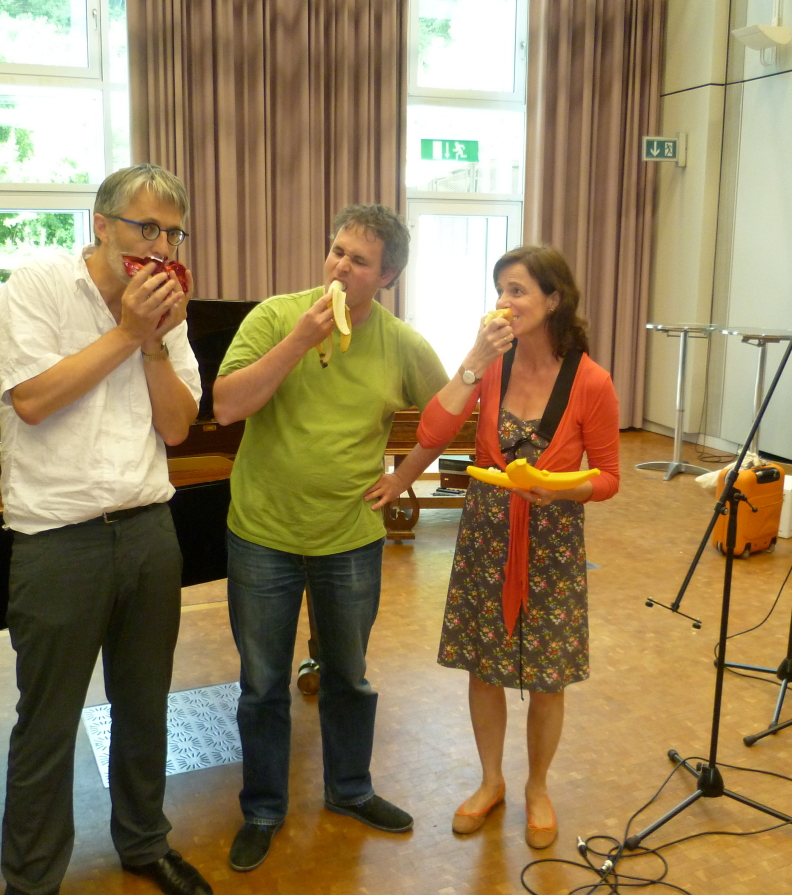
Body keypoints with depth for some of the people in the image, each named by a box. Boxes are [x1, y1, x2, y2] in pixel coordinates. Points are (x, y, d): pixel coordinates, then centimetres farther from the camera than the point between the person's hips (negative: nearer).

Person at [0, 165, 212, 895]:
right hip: (59, 540, -5)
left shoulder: (165, 313, 7)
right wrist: (128, 331, -14)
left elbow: (176, 428, 3)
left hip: (149, 531, 5)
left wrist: (157, 341, -10)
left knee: (145, 709, 17)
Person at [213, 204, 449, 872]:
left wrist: (403, 477, 1)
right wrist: (299, 340, -26)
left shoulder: (403, 346, -5)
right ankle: (263, 811, 34)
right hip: (263, 536, -1)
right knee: (263, 685, 13)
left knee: (348, 679, 19)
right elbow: (227, 405, -20)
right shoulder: (276, 316, -10)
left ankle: (351, 790, 42)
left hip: (352, 540, 1)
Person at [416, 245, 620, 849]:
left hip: (552, 544, -2)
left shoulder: (590, 382, -14)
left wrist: (559, 488, -25)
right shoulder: (492, 364, -6)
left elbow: (607, 478, -5)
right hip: (486, 537, 3)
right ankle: (491, 781, 38)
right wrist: (474, 361, -23)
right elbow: (431, 436, -18)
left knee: (547, 678, 10)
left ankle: (538, 789, 37)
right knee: (483, 667, 14)